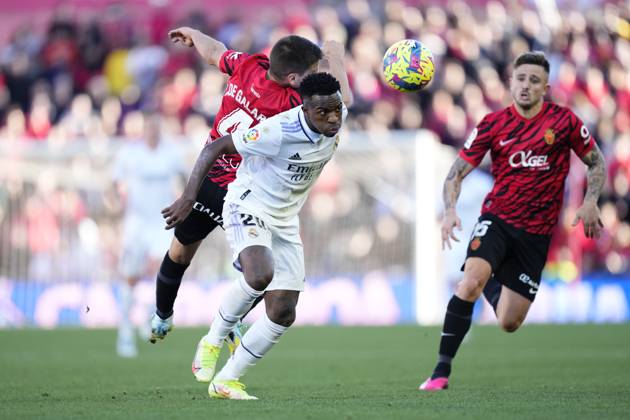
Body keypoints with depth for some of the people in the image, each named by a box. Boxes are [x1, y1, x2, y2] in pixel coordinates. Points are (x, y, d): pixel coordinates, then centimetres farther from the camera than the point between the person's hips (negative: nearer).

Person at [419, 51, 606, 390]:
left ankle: (492, 285, 39)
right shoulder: (493, 124, -4)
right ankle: (441, 372, -23)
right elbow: (457, 172, -2)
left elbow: (596, 162, 9)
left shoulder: (564, 121, -4)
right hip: (497, 219, -1)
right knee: (471, 280, -30)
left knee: (509, 324, 1)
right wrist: (450, 211, -20)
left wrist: (590, 202, -7)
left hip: (536, 233, 1)